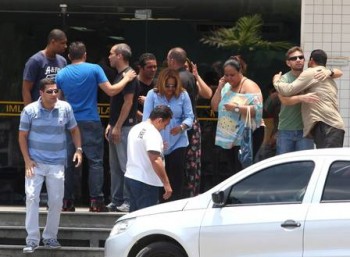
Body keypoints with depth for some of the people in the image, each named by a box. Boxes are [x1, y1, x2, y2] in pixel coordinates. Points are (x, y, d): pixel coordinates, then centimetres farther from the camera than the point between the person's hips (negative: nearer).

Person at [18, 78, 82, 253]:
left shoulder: (65, 108, -2)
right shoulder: (30, 110, -6)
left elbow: (74, 130, 11)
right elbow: (22, 136, 0)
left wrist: (78, 149, -2)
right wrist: (27, 160, -8)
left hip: (57, 163, 2)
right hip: (35, 163, -2)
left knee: (56, 200, 5)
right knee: (32, 197, -10)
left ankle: (50, 237, 20)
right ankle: (32, 240, -6)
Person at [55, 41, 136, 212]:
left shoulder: (61, 74, 4)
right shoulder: (94, 70, -5)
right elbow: (111, 91, -7)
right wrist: (126, 79, 7)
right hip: (91, 122, -3)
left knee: (68, 162, 8)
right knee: (95, 161, -1)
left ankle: (67, 201, 8)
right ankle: (96, 201, -8)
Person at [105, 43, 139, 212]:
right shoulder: (120, 75, 17)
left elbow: (128, 102, -19)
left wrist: (117, 127, -20)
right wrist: (110, 125, 18)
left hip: (125, 127, -10)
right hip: (117, 127, 10)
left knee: (126, 165, -8)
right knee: (115, 166, 11)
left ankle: (129, 201, -7)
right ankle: (116, 201, 14)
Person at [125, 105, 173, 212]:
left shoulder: (135, 128, 12)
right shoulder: (153, 134, -17)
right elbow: (155, 160, -26)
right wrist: (166, 184, -26)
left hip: (130, 177, 9)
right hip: (145, 181, -9)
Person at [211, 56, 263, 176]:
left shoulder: (249, 86, -9)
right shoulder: (226, 87, 14)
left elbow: (257, 109, -20)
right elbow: (215, 107, 10)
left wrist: (236, 108, -25)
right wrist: (220, 87, 1)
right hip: (229, 137, 8)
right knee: (234, 172, 10)